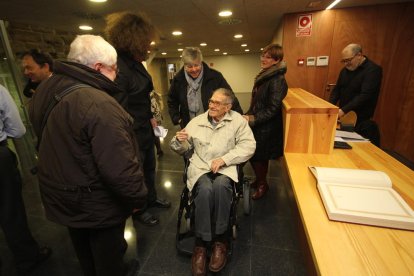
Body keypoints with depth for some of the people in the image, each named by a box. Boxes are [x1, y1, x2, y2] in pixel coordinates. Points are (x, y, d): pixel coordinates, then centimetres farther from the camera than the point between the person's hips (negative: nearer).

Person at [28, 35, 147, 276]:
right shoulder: (99, 105, -32)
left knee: (85, 251, 32)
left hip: (61, 195, 9)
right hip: (96, 204, -8)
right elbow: (120, 168, -33)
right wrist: (138, 198, -16)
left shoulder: (46, 90, 0)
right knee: (107, 255, 20)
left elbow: (50, 144, 12)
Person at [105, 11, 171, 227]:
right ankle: (138, 210, 37)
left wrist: (150, 117, 13)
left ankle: (151, 199, 48)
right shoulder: (117, 66, -24)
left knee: (149, 167, 24)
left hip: (145, 129, 9)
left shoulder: (135, 62, 7)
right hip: (131, 134, -9)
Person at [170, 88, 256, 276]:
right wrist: (179, 141, -10)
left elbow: (248, 146, -5)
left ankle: (220, 241, -12)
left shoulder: (238, 120, 4)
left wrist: (223, 159, -15)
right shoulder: (197, 121, 11)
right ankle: (200, 243, -11)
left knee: (220, 186, -34)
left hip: (225, 167, -1)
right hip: (200, 167, 2)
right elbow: (183, 150, 15)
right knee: (205, 190, -31)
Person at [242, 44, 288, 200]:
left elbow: (272, 109, -21)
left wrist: (252, 119, -22)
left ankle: (262, 184, 25)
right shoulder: (264, 76, 9)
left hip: (267, 128, -8)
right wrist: (247, 115, 9)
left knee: (257, 156, 2)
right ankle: (260, 180, 36)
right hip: (258, 125, 8)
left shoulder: (277, 80, -18)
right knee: (259, 156, 17)